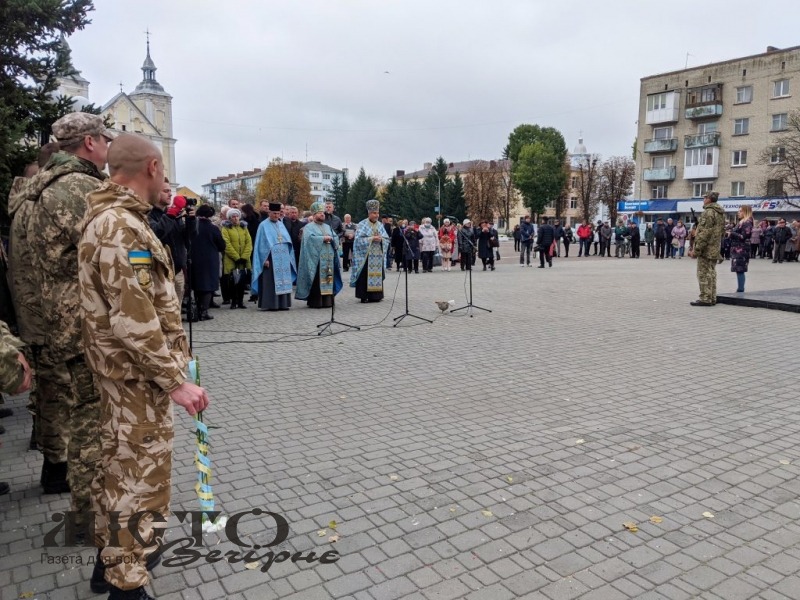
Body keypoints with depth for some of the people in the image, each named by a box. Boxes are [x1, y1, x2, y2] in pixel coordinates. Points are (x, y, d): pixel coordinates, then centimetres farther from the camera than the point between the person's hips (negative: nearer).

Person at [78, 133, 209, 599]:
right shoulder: (122, 227, -22)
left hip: (121, 371, 11)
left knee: (120, 464, 22)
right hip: (140, 374, -11)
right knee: (143, 476, 1)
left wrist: (172, 357, 21)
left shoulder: (110, 218, 12)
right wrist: (175, 380, -22)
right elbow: (135, 320, -27)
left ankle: (112, 556, 39)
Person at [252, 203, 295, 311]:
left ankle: (282, 303, 10)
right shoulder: (264, 225, -1)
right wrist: (265, 259, -12)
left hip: (283, 259, 5)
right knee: (270, 282, -6)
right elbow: (261, 243, -5)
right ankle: (270, 304, -2)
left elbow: (288, 241, 16)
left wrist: (289, 257, 8)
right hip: (270, 258, -5)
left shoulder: (281, 224, 15)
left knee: (283, 280, 5)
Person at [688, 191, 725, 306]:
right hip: (715, 249, 9)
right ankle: (712, 298, 17)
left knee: (704, 274, -6)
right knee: (711, 273, 13)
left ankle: (705, 299, -6)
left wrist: (696, 250, -19)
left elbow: (704, 233, -20)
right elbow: (722, 230, 21)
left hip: (706, 249, -9)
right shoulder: (720, 213, 16)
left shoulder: (708, 212, -14)